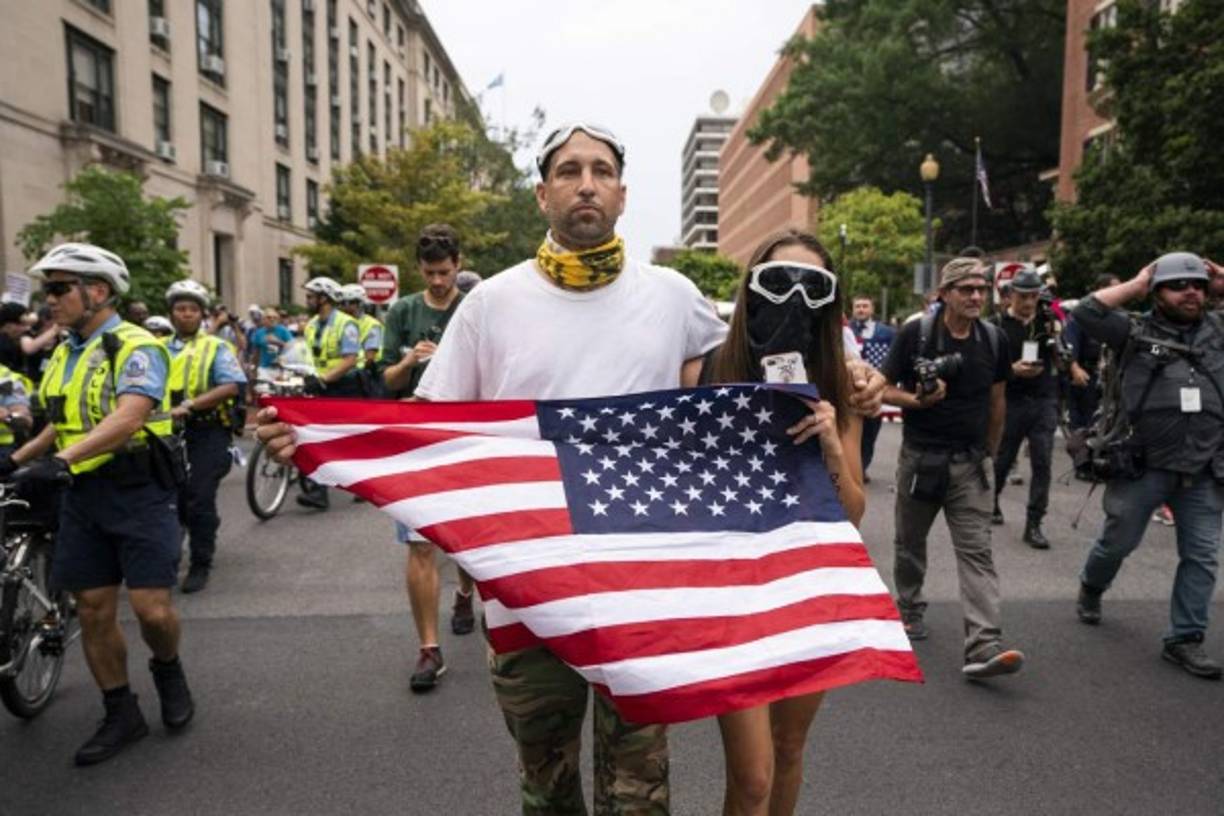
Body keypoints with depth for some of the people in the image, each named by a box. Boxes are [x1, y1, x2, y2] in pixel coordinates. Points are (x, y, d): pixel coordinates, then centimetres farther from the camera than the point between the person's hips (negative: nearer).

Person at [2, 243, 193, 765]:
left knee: (151, 608, -8)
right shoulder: (64, 354, 13)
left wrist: (62, 460, -37)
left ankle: (168, 671, 25)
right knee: (92, 610, 8)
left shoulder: (135, 347, -13)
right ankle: (121, 716, 22)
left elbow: (127, 418, -27)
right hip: (83, 494, 7)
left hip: (138, 492, -7)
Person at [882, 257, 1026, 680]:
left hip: (971, 462, 2)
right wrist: (917, 400, -23)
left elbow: (996, 400, 14)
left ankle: (984, 647, -11)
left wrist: (990, 453, 17)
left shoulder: (994, 339, 3)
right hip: (920, 457, -1)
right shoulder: (915, 333, -7)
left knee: (977, 551, -7)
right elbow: (885, 389, -4)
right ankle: (909, 609, 38)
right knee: (910, 541, 15)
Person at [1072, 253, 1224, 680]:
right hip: (1144, 466, -3)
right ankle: (1091, 587, 38)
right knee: (1117, 541, 9)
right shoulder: (1136, 332, 1)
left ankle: (1184, 640, 13)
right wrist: (1135, 285, -1)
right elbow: (1087, 312, -11)